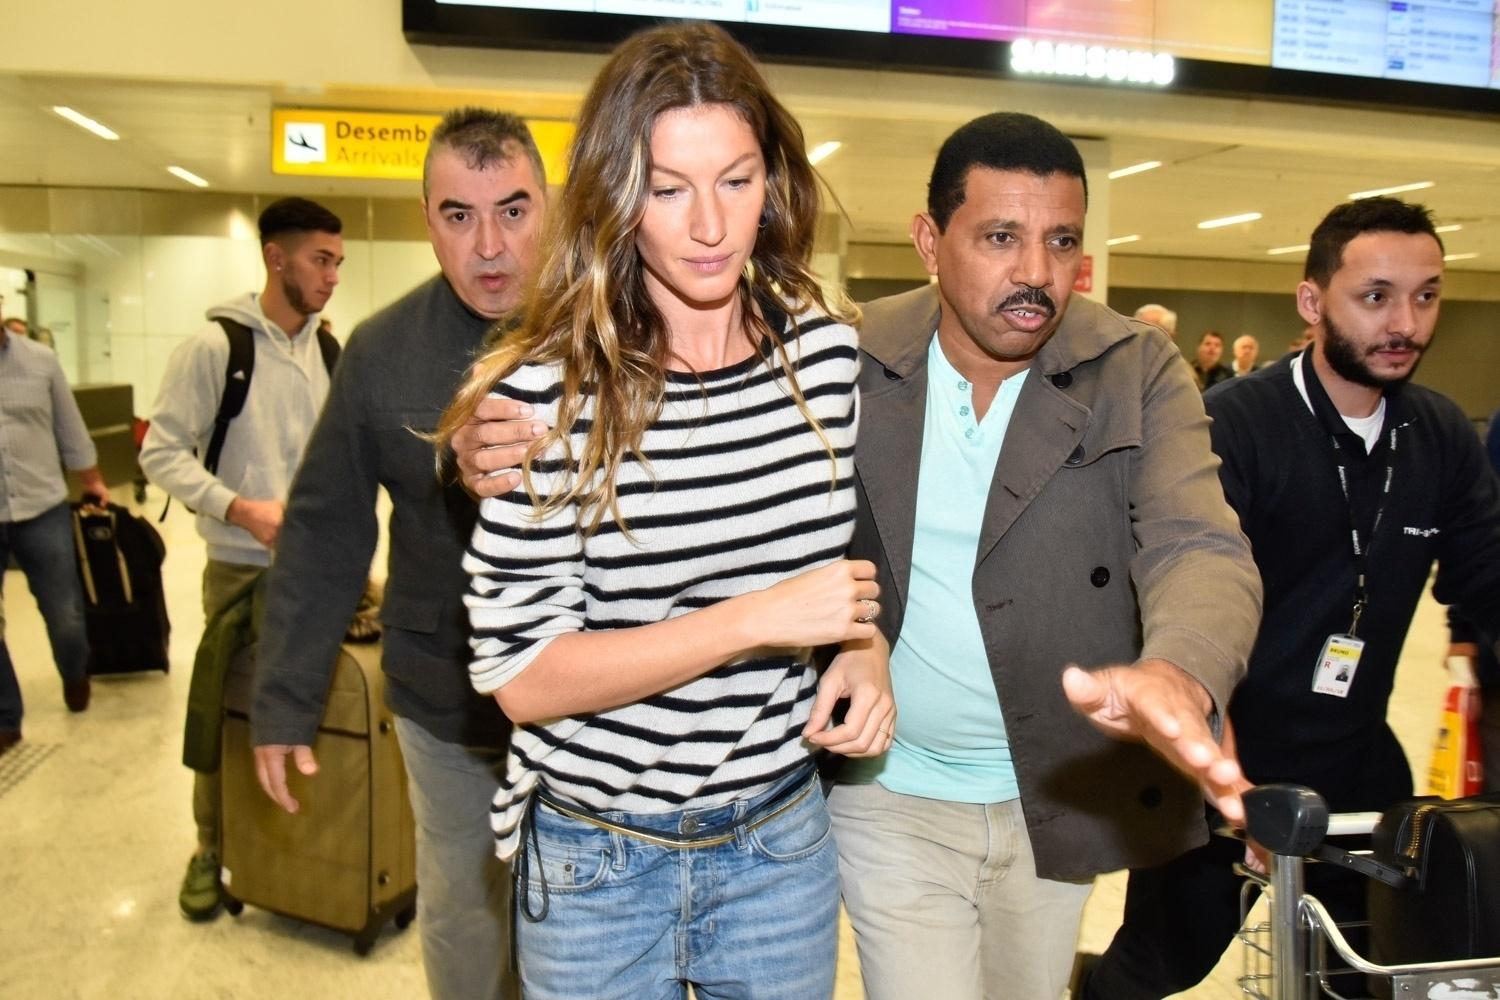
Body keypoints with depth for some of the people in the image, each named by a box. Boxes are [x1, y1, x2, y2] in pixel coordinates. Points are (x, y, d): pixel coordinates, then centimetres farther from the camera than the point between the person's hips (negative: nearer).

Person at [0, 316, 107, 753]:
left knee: (66, 615, 8)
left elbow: (71, 429, 11)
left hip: (43, 510, 1)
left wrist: (92, 482, 17)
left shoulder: (40, 360, 2)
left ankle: (75, 676, 40)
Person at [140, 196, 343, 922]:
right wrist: (240, 509, -22)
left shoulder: (330, 352, 4)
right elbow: (162, 451, -11)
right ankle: (211, 849, 29)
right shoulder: (215, 346, -11)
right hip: (242, 567, -4)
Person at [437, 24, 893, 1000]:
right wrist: (759, 620, -25)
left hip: (782, 842, 4)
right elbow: (523, 676, -18)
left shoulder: (830, 351, -6)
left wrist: (866, 648, -9)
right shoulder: (547, 393, -19)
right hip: (598, 861, -3)